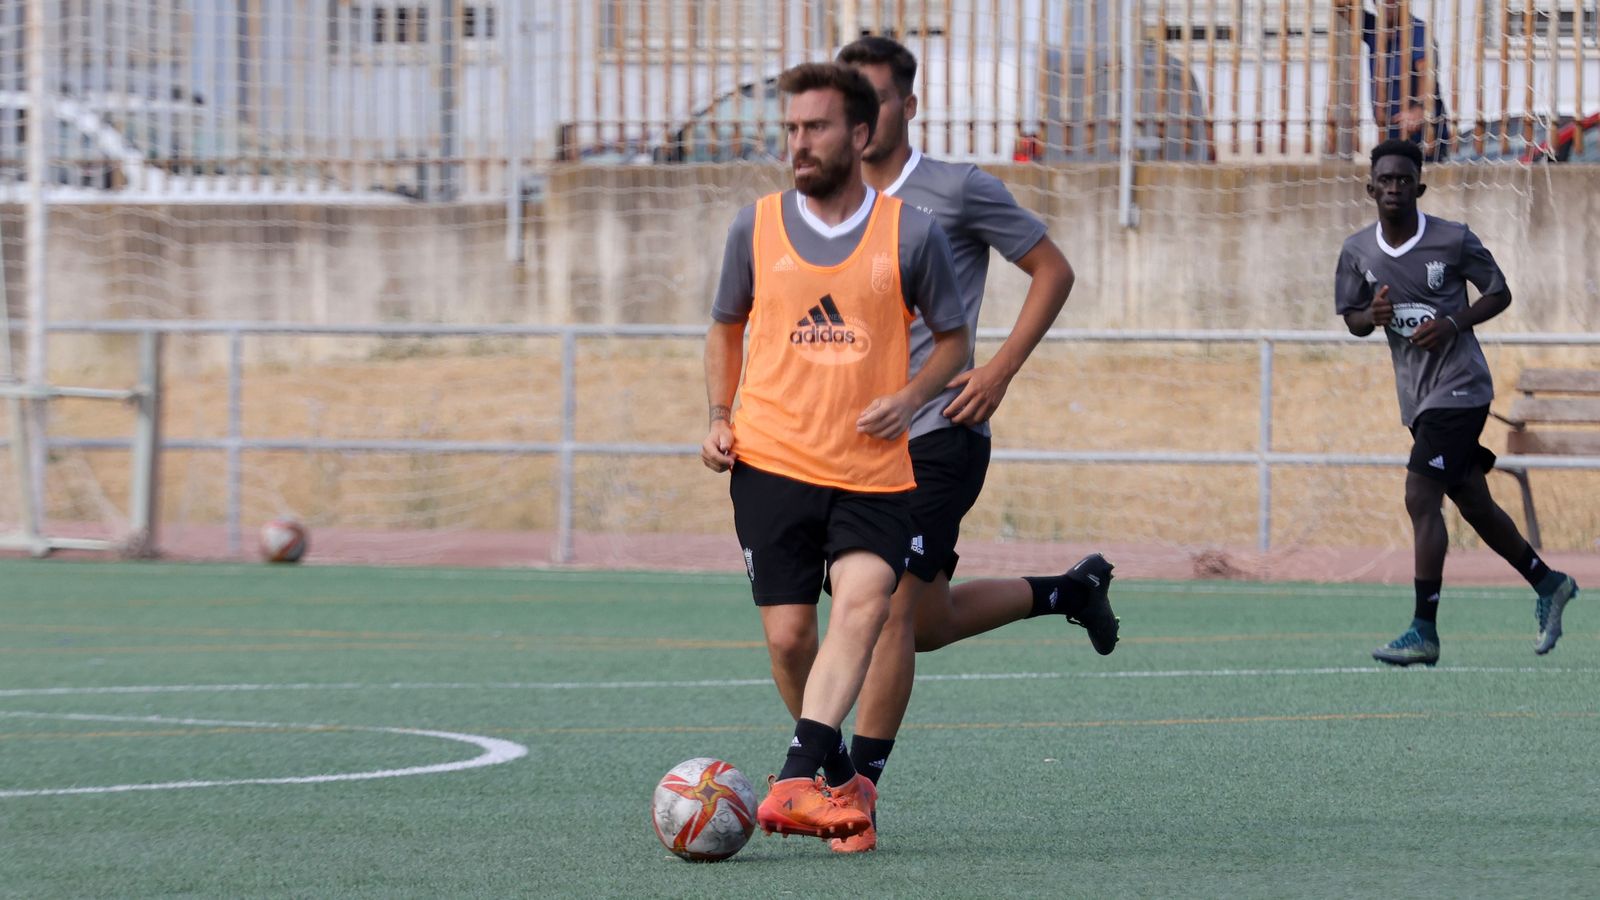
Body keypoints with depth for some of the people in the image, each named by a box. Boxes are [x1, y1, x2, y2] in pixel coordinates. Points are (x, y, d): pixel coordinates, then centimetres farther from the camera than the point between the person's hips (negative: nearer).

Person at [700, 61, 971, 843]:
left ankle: (796, 781, -37)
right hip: (772, 462, 2)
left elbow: (953, 340, 12)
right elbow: (726, 329, 20)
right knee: (788, 636, -3)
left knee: (864, 596, -25)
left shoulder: (911, 233, 1)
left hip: (873, 472, -2)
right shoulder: (756, 227, 5)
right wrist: (720, 418, 5)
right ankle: (840, 776, 22)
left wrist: (909, 398, -7)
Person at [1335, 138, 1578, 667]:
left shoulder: (1454, 241, -10)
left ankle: (1424, 631, -15)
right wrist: (1372, 315, -12)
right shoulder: (1357, 251, 2)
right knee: (1474, 504, 15)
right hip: (1417, 398, 6)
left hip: (1458, 387, -6)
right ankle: (1548, 585, 36)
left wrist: (1453, 322, -16)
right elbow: (1352, 321, 11)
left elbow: (1499, 294, 0)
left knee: (1420, 499, -16)